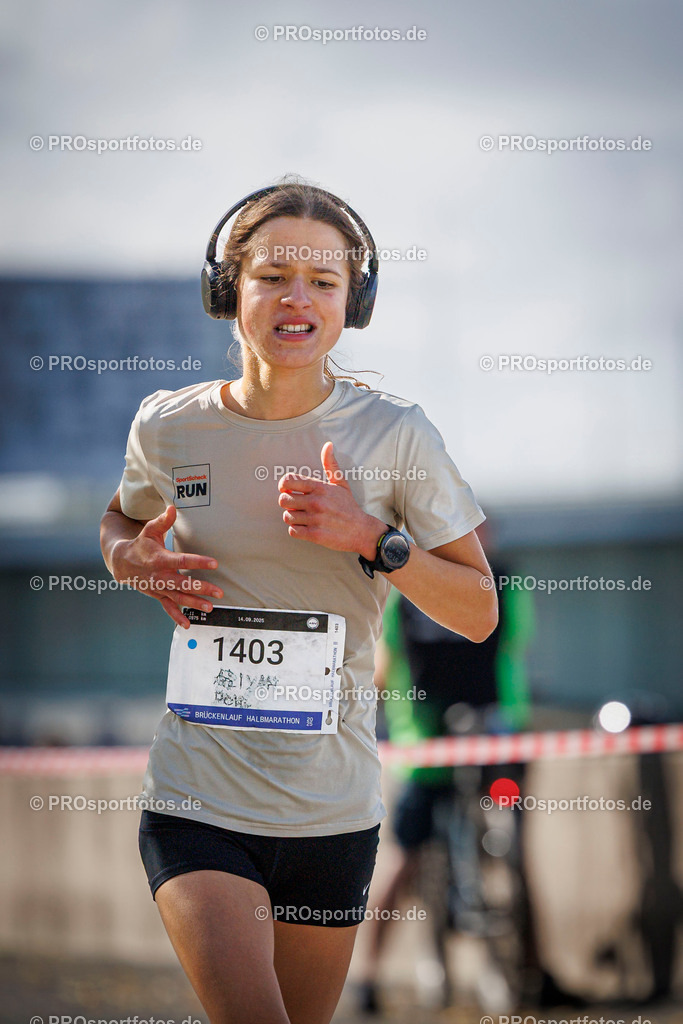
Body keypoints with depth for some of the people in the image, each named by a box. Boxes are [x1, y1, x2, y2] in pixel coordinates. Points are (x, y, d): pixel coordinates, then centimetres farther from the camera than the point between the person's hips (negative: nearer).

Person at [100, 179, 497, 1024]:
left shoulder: (395, 436, -4)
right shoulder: (169, 428, -1)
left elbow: (479, 614, 0)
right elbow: (122, 519, 22)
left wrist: (373, 540, -15)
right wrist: (135, 560, -1)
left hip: (334, 809, 1)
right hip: (198, 800, -1)